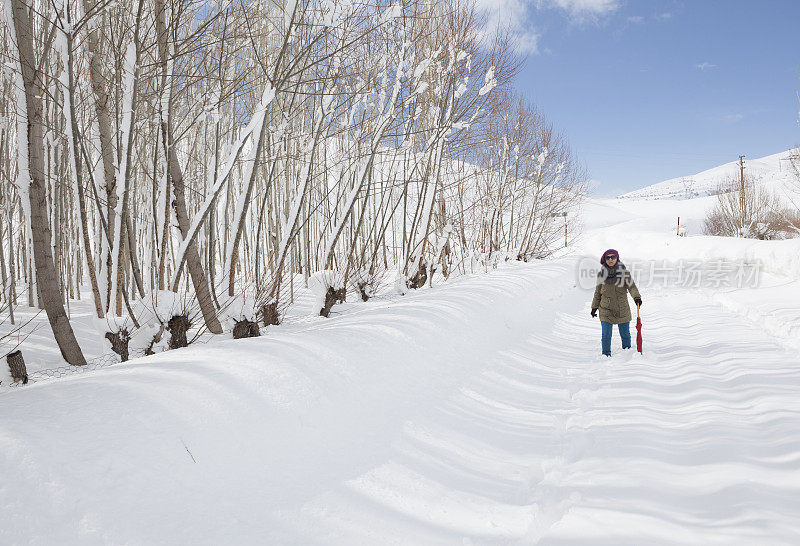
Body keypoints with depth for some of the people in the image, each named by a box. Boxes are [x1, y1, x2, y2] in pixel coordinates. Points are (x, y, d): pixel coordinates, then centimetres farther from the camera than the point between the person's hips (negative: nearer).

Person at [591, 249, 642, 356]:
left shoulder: (624, 272, -4)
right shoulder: (601, 273, 1)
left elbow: (632, 287, -11)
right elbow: (598, 292, 9)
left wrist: (637, 297, -31)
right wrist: (594, 307, 11)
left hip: (622, 310, 0)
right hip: (606, 309, 0)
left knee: (625, 334, 12)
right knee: (606, 335, -3)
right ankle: (606, 354, 13)